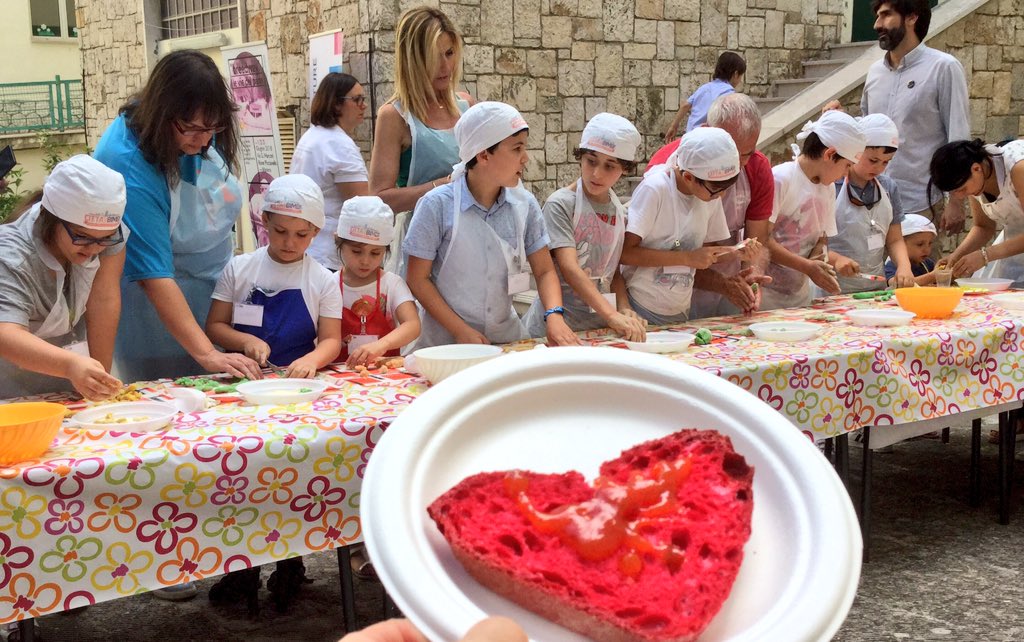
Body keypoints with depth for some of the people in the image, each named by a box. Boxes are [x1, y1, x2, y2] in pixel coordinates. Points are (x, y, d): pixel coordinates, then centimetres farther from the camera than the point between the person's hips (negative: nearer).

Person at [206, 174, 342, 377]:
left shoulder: (323, 279, 4)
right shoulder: (239, 268, 7)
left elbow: (331, 339, 2)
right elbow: (214, 326, 9)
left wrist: (311, 360, -20)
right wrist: (246, 341, -11)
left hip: (298, 378, 2)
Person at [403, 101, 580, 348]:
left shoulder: (524, 204, 2)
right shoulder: (437, 205, -9)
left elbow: (544, 271, 7)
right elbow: (418, 279, -5)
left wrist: (554, 316, -12)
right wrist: (461, 331, -12)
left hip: (506, 334, 3)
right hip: (447, 340, -3)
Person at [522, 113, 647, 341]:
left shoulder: (620, 213, 9)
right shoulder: (560, 204, -10)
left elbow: (614, 271, 14)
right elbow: (569, 268, -21)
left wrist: (624, 310, -6)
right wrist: (612, 316, -30)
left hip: (599, 326, 5)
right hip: (556, 324, -5)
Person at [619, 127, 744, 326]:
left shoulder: (711, 193, 0)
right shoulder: (655, 189, -18)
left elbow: (706, 255, 9)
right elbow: (625, 252, -22)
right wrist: (688, 258, -22)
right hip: (641, 309, -5)